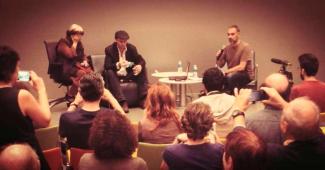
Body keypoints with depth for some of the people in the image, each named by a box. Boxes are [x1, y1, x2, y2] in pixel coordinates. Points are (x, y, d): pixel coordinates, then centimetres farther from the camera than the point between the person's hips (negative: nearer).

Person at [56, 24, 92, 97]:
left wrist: (85, 61, 2)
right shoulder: (63, 42, -6)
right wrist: (74, 43, -14)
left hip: (77, 65, 6)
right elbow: (70, 55, -20)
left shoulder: (79, 43, 16)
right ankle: (71, 95, -22)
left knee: (91, 73, -25)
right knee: (82, 73, -34)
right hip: (65, 68, -6)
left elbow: (83, 55, 24)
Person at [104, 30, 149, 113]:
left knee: (143, 69, -16)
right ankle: (122, 102, -41)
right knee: (109, 72, -34)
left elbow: (141, 60, -2)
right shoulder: (109, 49, -9)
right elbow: (107, 66, -19)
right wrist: (118, 65, -39)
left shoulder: (132, 48, 0)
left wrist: (140, 66, -27)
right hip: (116, 75, -3)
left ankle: (143, 99, -21)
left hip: (129, 74, 3)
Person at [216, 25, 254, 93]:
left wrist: (226, 72, -23)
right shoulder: (227, 48, 4)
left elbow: (241, 67, -20)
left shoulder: (245, 46, -14)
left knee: (230, 77, -35)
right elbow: (220, 65, 9)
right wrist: (218, 57, -11)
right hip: (232, 75, 5)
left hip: (246, 75, -5)